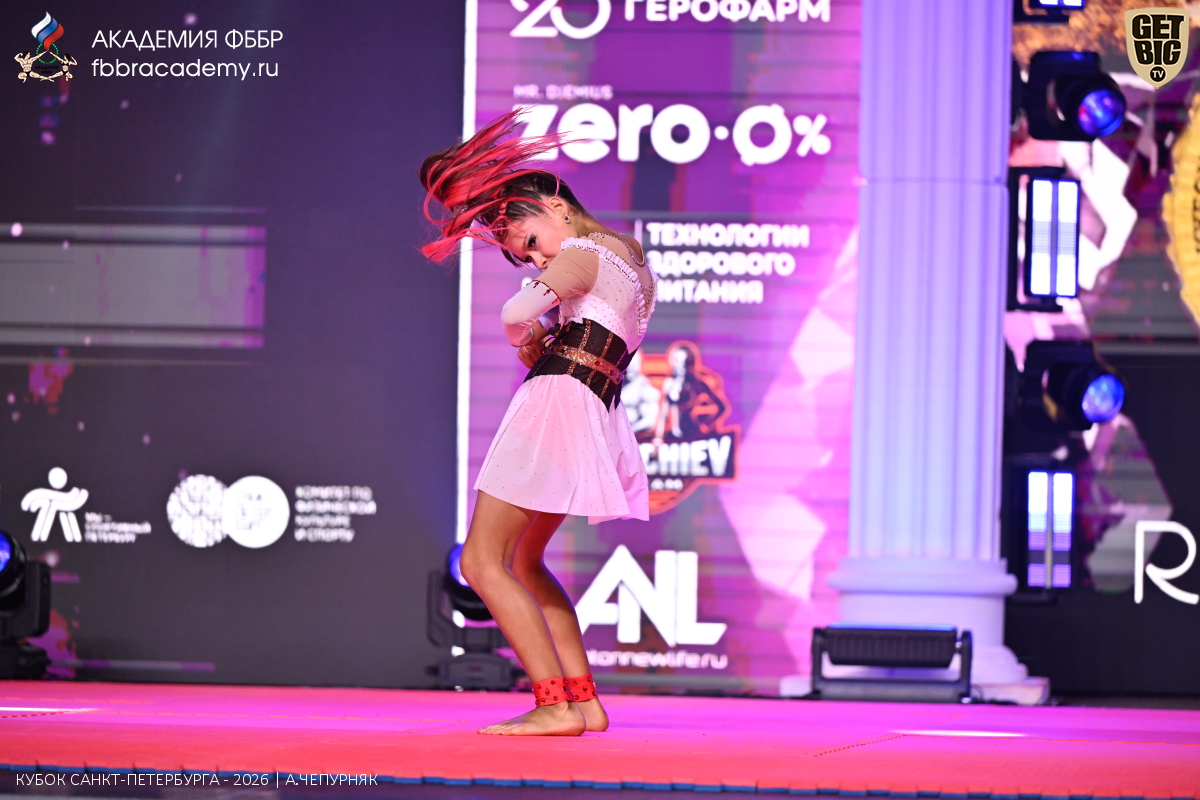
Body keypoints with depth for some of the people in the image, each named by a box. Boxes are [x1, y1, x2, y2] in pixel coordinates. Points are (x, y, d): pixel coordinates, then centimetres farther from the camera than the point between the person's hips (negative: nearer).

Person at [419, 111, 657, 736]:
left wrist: (526, 340, -1)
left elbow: (516, 314, -23)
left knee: (482, 562, -10)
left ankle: (556, 706, -17)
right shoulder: (634, 263, 21)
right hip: (598, 417, 10)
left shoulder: (584, 254, -7)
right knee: (523, 562, 22)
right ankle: (584, 700, 16)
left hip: (558, 402, -10)